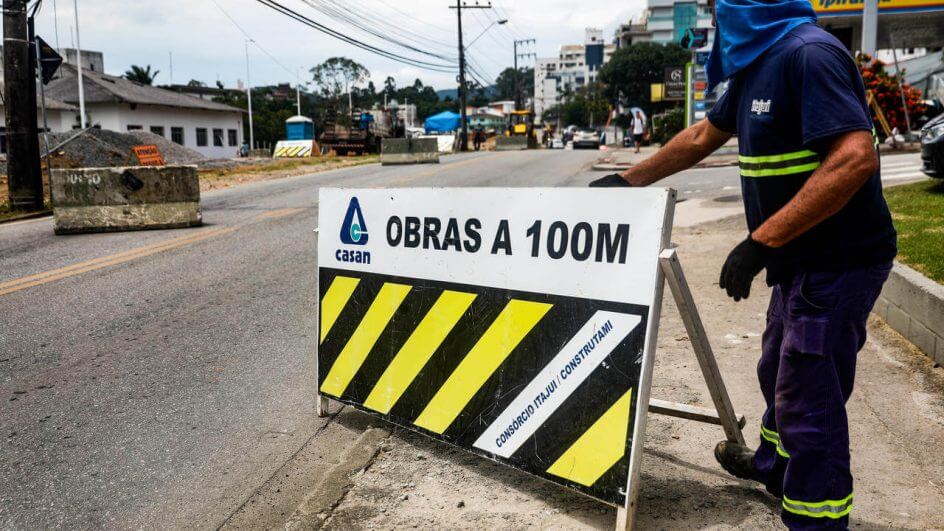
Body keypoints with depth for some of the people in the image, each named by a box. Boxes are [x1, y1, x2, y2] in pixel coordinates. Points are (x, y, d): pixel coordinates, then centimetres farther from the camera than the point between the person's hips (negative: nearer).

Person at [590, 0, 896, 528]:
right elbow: (703, 136, 20)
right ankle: (776, 464, 47)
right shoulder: (756, 64, 10)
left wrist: (762, 241, -32)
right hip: (803, 258, 10)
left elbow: (856, 157, -31)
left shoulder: (809, 54, -21)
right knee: (781, 371, 25)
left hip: (838, 262, -10)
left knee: (809, 397, -2)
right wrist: (629, 180, 23)